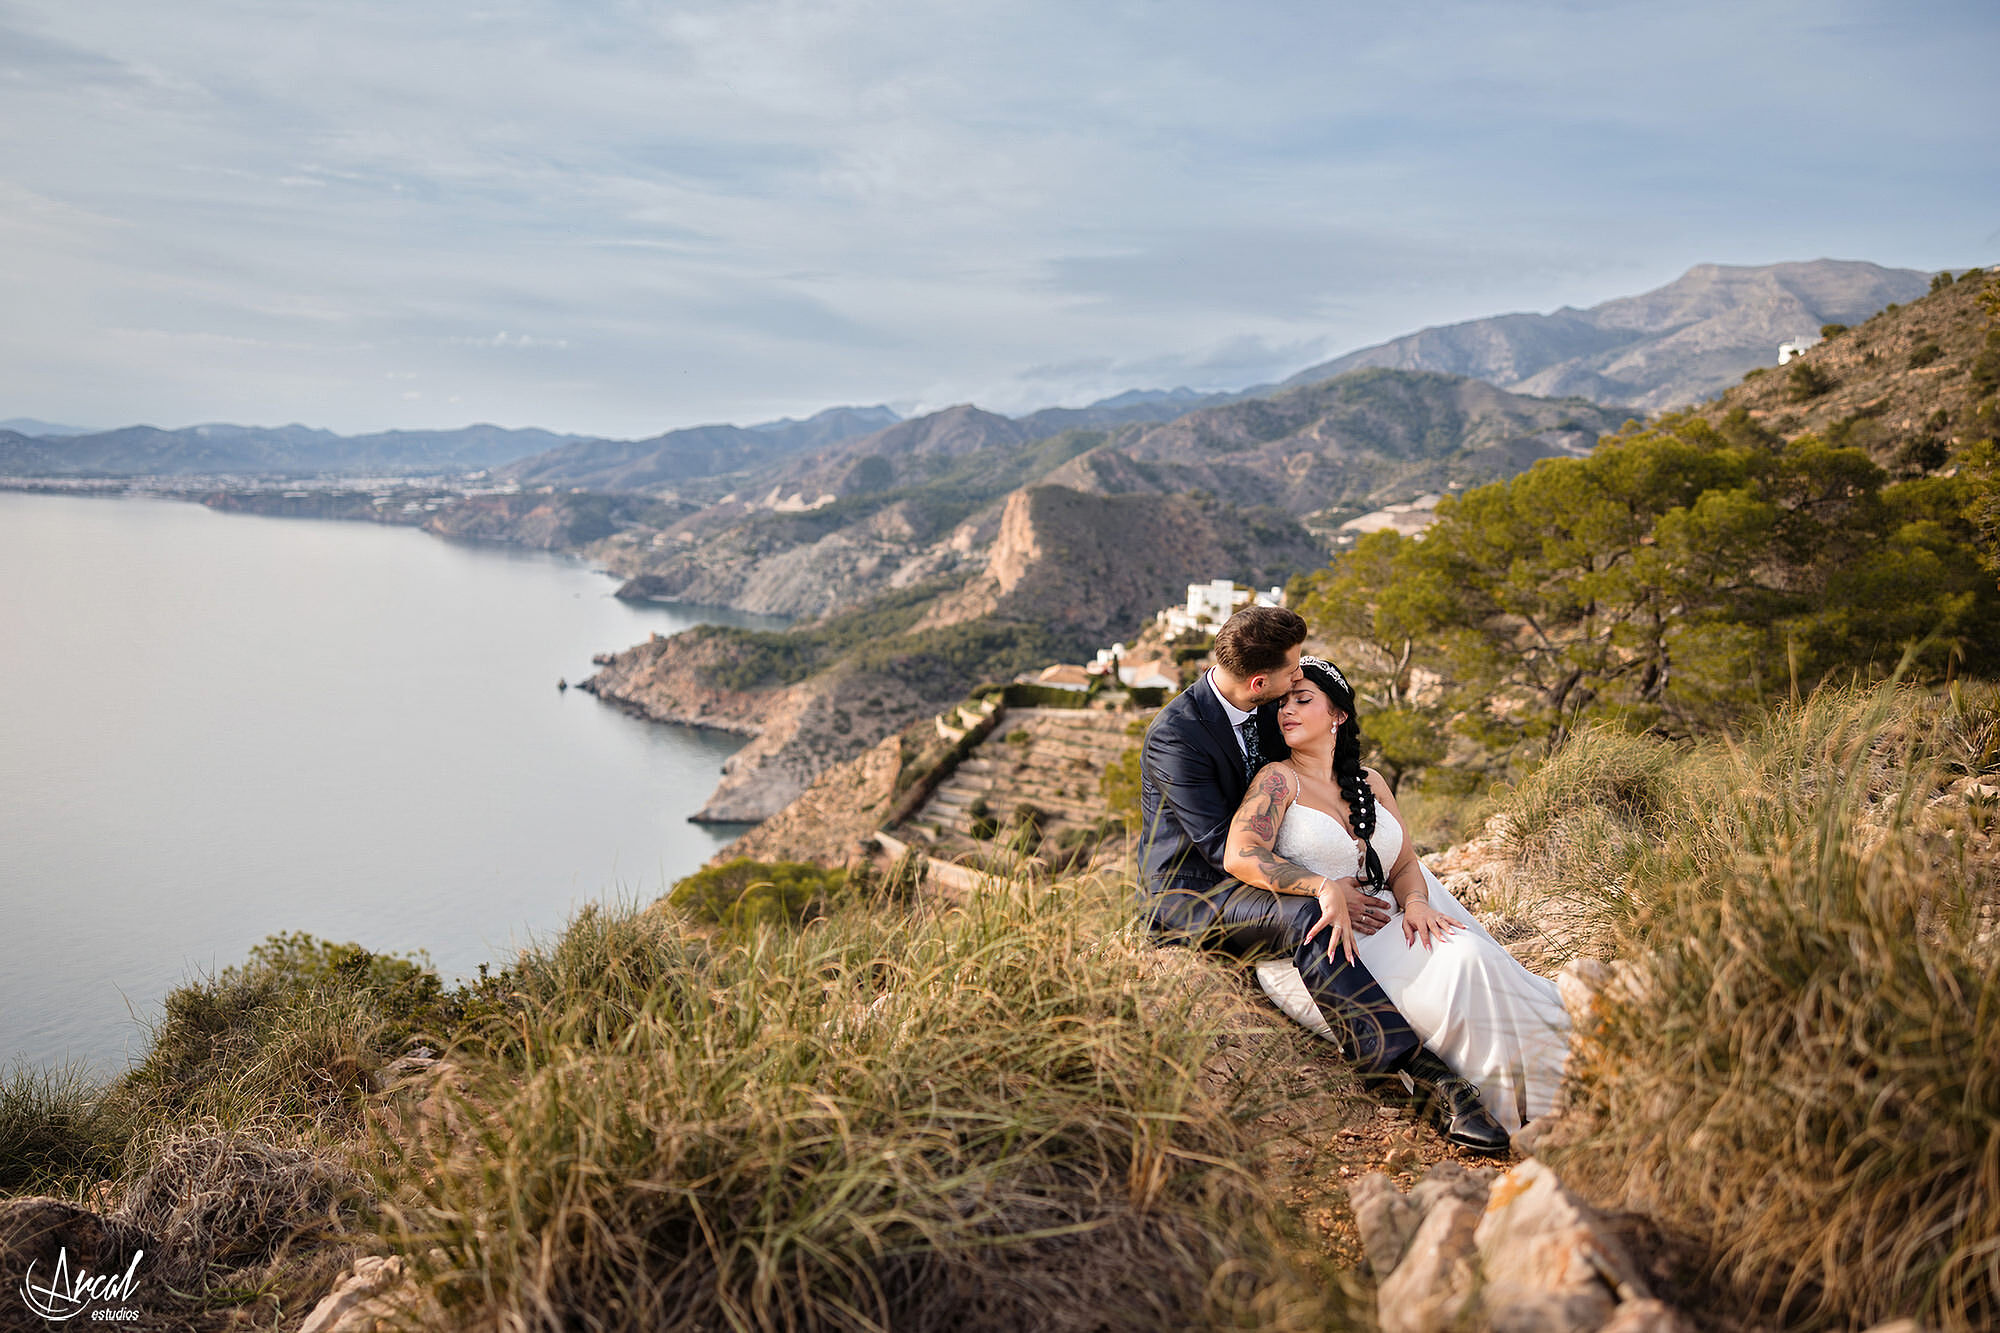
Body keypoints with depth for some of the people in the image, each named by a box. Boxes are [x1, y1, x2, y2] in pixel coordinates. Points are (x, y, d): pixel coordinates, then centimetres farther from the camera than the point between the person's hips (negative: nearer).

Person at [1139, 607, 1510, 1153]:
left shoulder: (1262, 711, 6)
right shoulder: (1176, 735, -20)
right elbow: (1224, 848, -26)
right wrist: (1322, 888, -35)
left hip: (1249, 882, 9)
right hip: (1188, 893, -9)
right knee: (1307, 918, -35)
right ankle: (1420, 1073, -37)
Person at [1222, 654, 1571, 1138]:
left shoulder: (1370, 784, 19)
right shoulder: (1279, 780, 0)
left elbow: (1405, 864, 14)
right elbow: (1240, 855, -16)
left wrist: (1415, 902, -10)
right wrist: (1325, 888, -27)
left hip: (1383, 926, 6)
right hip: (1313, 942, -5)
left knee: (1470, 954, -24)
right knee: (1459, 971, -26)